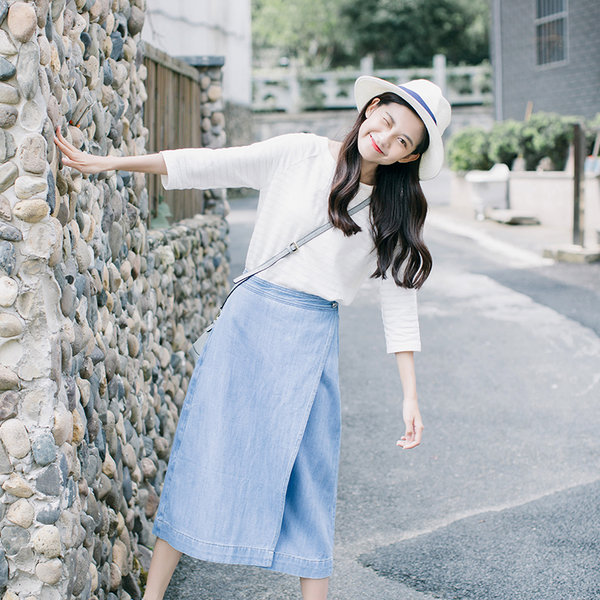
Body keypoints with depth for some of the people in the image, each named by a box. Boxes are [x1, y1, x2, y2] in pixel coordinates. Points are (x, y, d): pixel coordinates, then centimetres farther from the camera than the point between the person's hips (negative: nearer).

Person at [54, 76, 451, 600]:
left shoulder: (394, 210, 4)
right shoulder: (298, 154, 0)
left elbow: (400, 301, 4)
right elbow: (207, 166, 2)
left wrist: (410, 395, -1)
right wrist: (103, 163, 1)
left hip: (312, 339, 1)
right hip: (249, 318, 0)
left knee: (306, 476, 1)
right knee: (203, 455, 2)